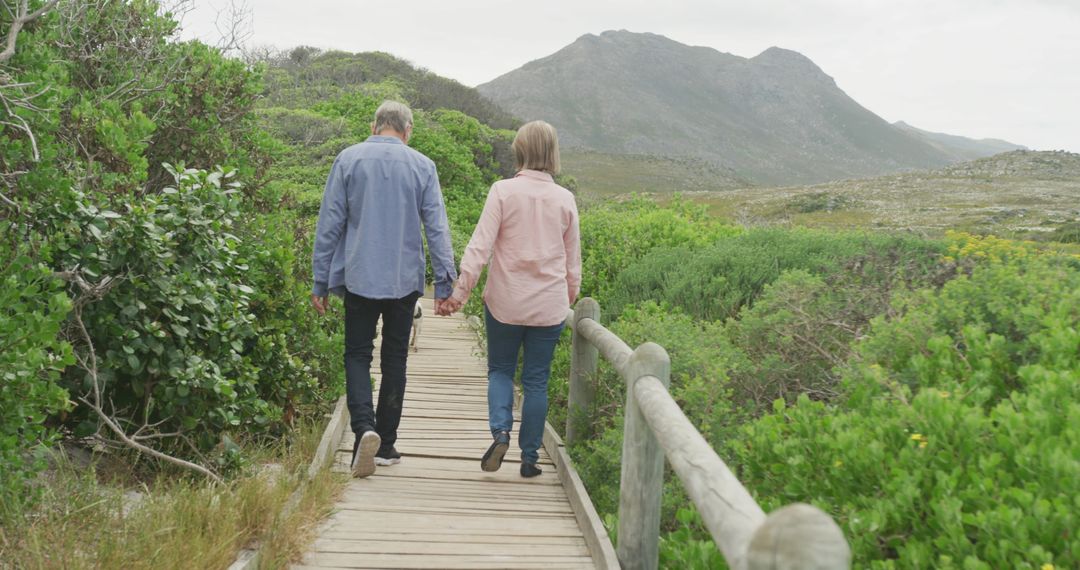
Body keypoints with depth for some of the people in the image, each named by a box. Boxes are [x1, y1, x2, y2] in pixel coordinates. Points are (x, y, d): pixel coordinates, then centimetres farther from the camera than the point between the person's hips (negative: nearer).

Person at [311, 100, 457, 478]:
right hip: (404, 280, 1)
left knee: (357, 355, 7)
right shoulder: (422, 167, 1)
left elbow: (329, 225, -1)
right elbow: (437, 228, -1)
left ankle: (364, 426, -16)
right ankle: (385, 445, 16)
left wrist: (320, 281, 4)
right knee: (394, 358, 11)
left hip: (359, 277, -1)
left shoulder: (348, 160, -1)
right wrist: (445, 283, 2)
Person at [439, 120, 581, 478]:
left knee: (500, 369, 16)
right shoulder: (565, 199, 1)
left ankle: (500, 431, -6)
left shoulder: (504, 191, -8)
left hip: (505, 301, -2)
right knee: (536, 379, 10)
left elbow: (480, 245, -12)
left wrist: (460, 291, -9)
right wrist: (571, 295, 23)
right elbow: (572, 259, 9)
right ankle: (529, 458, 14)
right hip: (549, 305, 2)